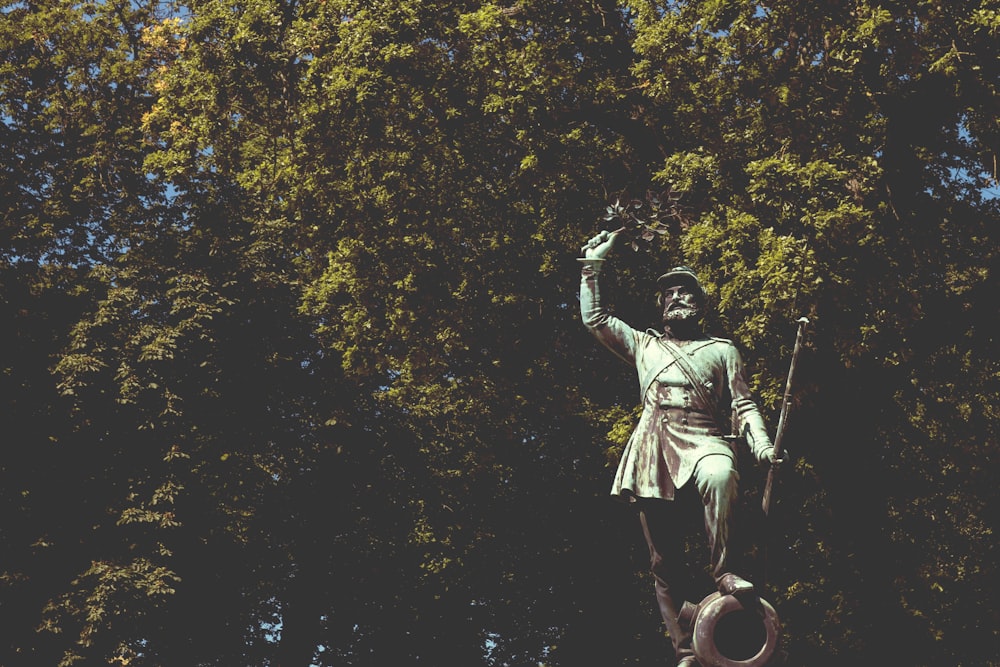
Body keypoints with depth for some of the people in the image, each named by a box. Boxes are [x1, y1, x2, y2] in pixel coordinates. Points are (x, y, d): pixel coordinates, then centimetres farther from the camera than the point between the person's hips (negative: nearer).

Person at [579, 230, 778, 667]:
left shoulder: (722, 350, 23)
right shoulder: (643, 345, 28)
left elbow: (743, 405, 14)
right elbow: (594, 318, 22)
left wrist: (761, 443, -4)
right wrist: (593, 263, 23)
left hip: (702, 437, -1)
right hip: (653, 445, 2)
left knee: (721, 477, -40)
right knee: (664, 562, -5)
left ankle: (722, 570, -29)